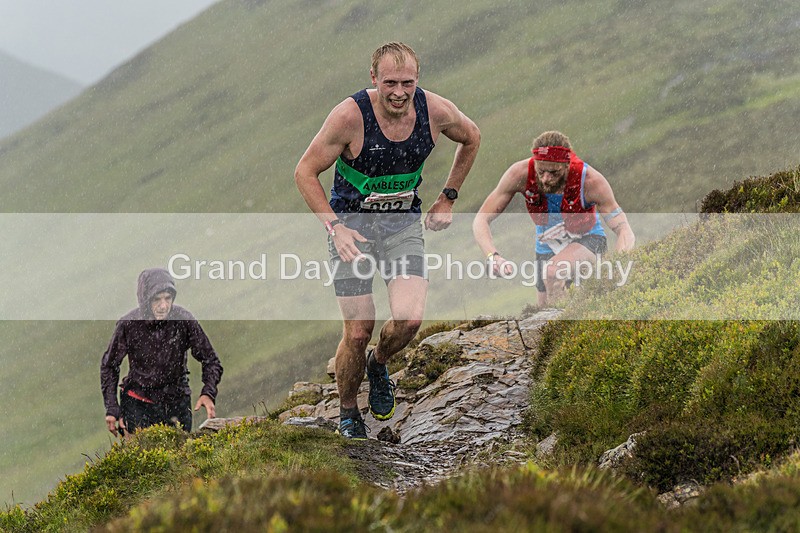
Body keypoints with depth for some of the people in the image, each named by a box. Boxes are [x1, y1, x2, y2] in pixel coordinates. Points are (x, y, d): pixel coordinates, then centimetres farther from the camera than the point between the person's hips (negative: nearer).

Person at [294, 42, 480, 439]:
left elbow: (471, 138, 11)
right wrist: (335, 226, -22)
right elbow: (305, 172, -13)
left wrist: (447, 198, 8)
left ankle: (379, 364, 17)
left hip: (404, 223, 2)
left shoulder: (436, 111, -13)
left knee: (409, 319, -18)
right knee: (359, 331, -7)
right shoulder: (350, 116, -22)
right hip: (351, 223, -2)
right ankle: (348, 413, 18)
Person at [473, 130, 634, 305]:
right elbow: (481, 220, -25)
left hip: (587, 240, -4)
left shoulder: (591, 181, -33)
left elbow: (623, 229, -32)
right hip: (547, 246, 4)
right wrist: (493, 256, -43)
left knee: (552, 271, -33)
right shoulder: (520, 174, -29)